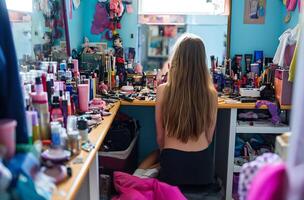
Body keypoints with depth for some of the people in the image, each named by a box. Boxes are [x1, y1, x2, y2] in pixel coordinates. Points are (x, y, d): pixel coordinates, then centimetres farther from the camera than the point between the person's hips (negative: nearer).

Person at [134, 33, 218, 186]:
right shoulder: (211, 93, -9)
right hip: (202, 165, 3)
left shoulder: (163, 90, -13)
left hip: (173, 163, -2)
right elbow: (209, 138, 4)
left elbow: (160, 137, -1)